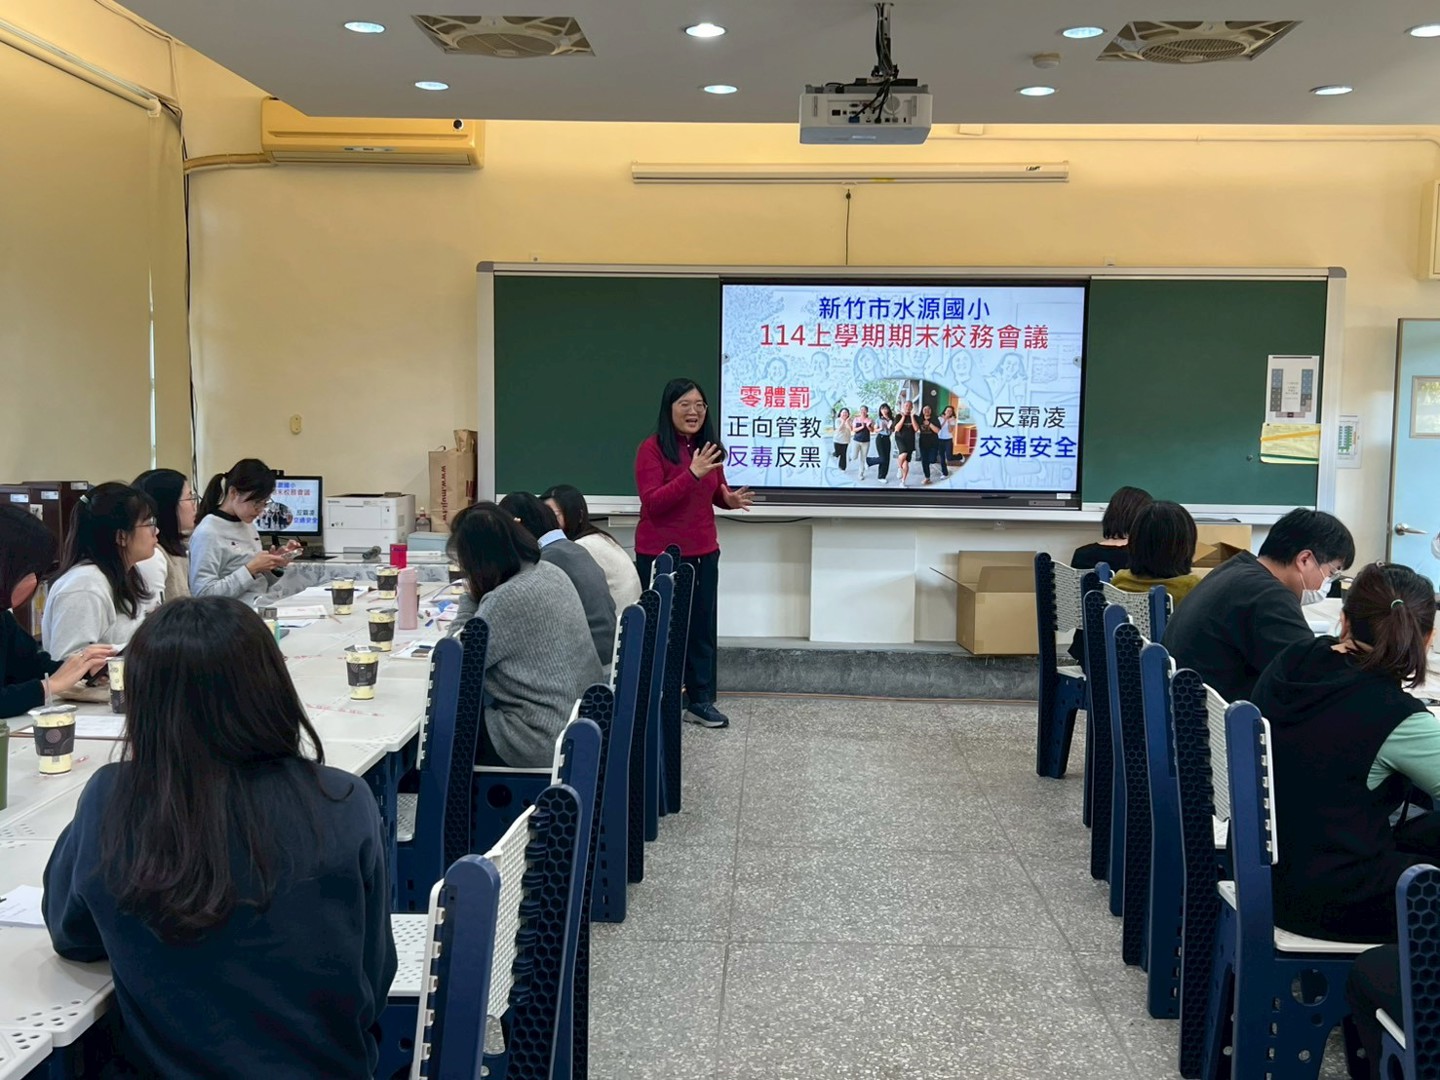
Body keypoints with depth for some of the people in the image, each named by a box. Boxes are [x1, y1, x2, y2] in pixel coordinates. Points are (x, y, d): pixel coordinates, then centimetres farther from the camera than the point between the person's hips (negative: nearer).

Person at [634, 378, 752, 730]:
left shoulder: (709, 448, 8)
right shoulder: (652, 448, -11)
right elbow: (652, 503, -20)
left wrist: (729, 498, -2)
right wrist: (692, 473, -28)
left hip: (704, 552, 6)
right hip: (659, 554, -6)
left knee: (703, 625, 8)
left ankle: (700, 700, 17)